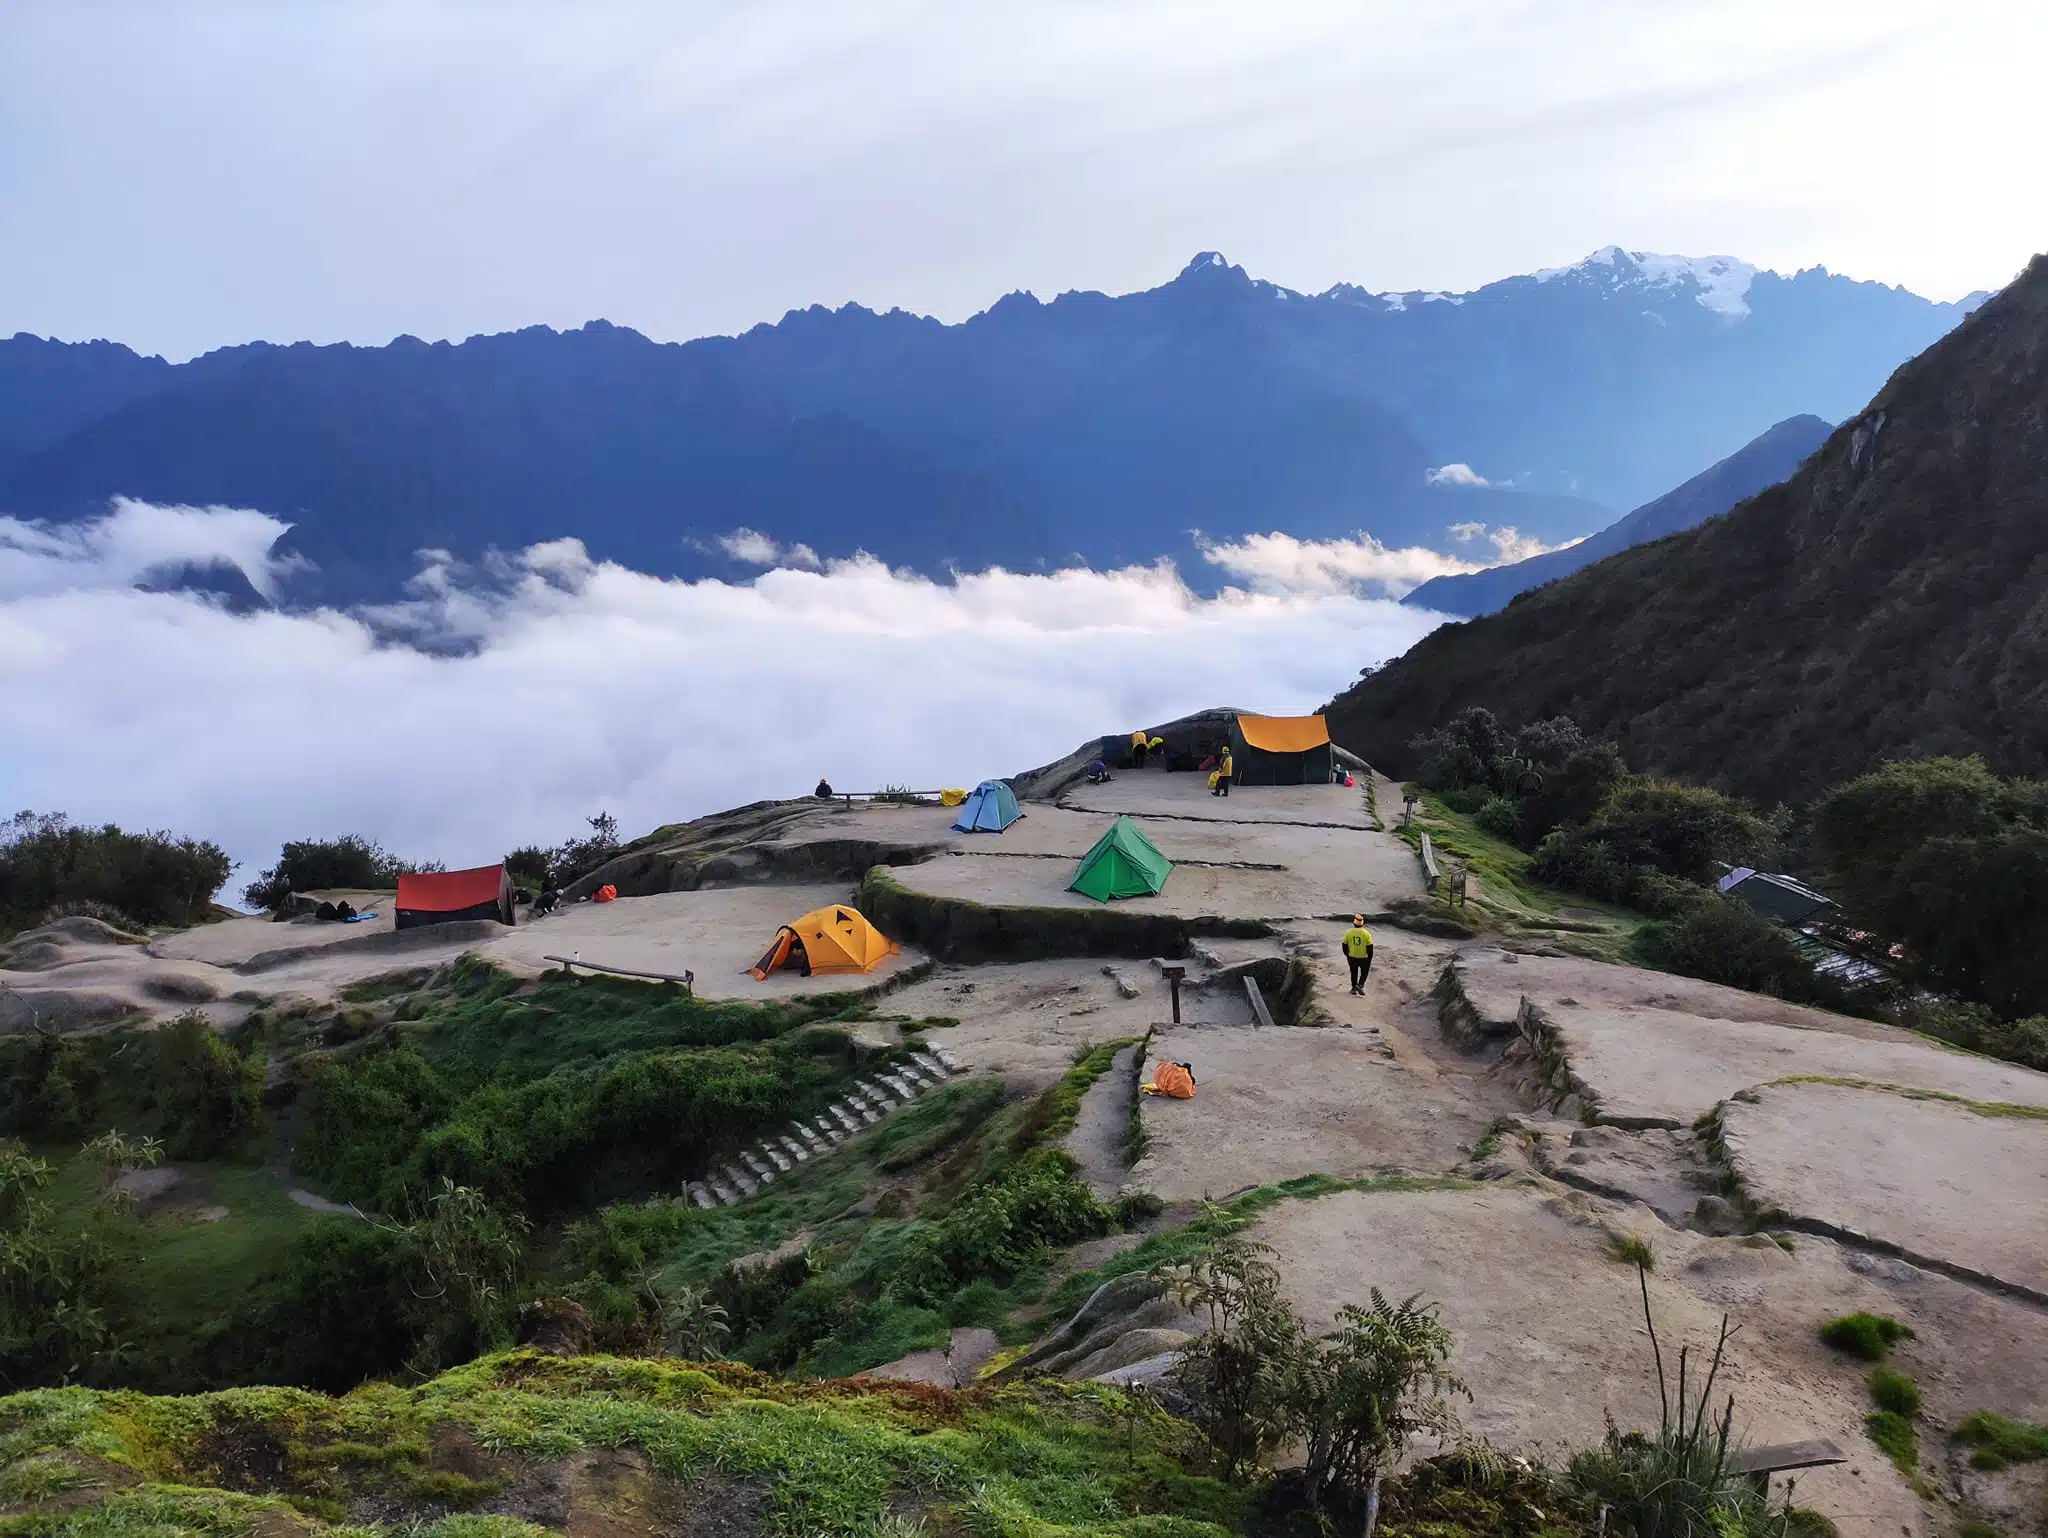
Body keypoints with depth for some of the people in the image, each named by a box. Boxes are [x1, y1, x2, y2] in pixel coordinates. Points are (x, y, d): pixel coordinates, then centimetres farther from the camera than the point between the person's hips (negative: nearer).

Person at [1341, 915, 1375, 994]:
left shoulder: (1348, 933, -10)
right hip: (1364, 958, -2)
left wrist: (1347, 955, 14)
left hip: (1352, 957, 2)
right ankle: (1360, 985, 1)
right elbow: (1370, 948, -12)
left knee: (1354, 973, 22)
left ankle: (1354, 988, 28)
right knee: (1364, 973, 19)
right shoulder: (1366, 934, -16)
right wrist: (1370, 958, 1)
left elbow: (1345, 946, -2)